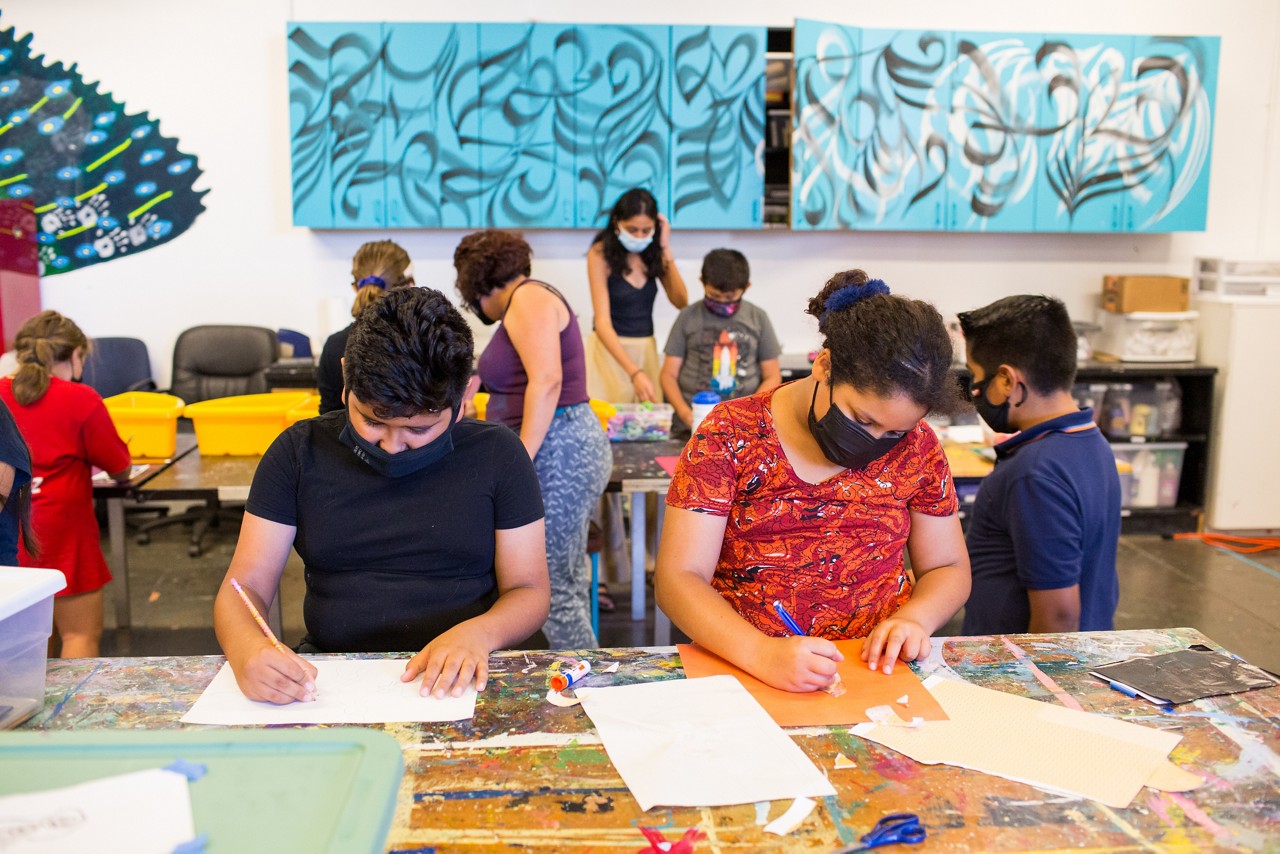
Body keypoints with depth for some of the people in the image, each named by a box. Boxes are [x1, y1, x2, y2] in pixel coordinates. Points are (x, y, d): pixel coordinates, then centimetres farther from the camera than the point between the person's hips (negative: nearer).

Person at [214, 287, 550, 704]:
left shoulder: (497, 456, 0)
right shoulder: (300, 452, 3)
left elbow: (529, 591, 2)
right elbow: (244, 587, 2)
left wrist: (478, 634, -21)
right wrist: (248, 650, -22)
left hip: (454, 684, -1)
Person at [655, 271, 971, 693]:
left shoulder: (916, 445, 2)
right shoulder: (730, 435, -7)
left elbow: (949, 569, 13)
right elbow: (678, 579, -11)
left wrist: (914, 618, -9)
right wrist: (763, 653, -27)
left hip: (880, 670, 3)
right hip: (744, 669, -2)